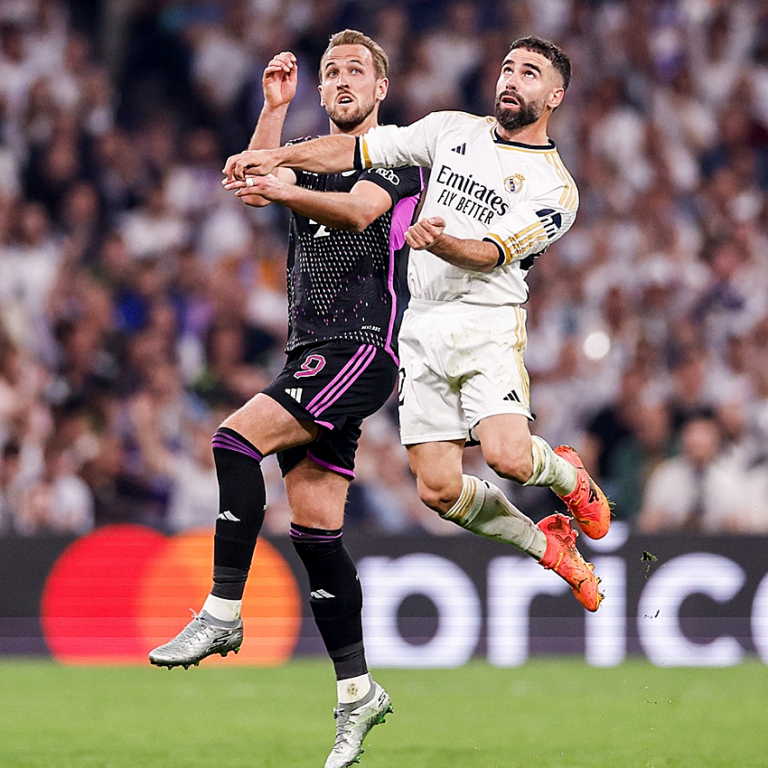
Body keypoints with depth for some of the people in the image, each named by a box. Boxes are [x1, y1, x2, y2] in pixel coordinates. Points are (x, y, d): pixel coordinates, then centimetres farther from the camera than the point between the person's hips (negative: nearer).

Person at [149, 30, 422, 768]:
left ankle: (223, 613, -26)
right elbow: (255, 182, 4)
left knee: (237, 437, -25)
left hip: (364, 346, -7)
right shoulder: (312, 158, 24)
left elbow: (358, 211, -19)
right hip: (310, 355, 7)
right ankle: (357, 690, 6)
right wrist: (274, 108, -7)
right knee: (312, 526, 2)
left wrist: (288, 193, -37)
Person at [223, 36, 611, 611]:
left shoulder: (556, 190, -1)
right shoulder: (453, 130, 13)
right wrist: (277, 156, -5)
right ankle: (548, 546, 18)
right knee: (438, 488, -6)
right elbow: (359, 149, 8)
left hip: (487, 322, -4)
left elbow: (490, 253, -14)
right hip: (424, 323, 4)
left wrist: (442, 243, -35)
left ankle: (568, 477, 11)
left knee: (508, 456, -27)